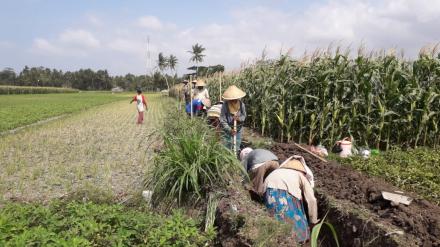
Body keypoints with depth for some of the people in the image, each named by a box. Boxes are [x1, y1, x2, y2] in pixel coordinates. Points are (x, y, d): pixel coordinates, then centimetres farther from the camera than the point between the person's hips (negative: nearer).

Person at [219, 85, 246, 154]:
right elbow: (222, 121, -19)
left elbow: (244, 115, 2)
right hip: (228, 131, -3)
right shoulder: (225, 106, -21)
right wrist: (230, 130, -29)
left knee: (237, 149, 14)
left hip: (238, 130, 3)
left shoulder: (241, 104, -12)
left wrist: (239, 118, -22)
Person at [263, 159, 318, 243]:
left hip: (268, 190, 4)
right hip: (285, 192, -4)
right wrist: (313, 221, 29)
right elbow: (311, 200, 19)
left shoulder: (278, 171, 41)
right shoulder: (301, 176, 30)